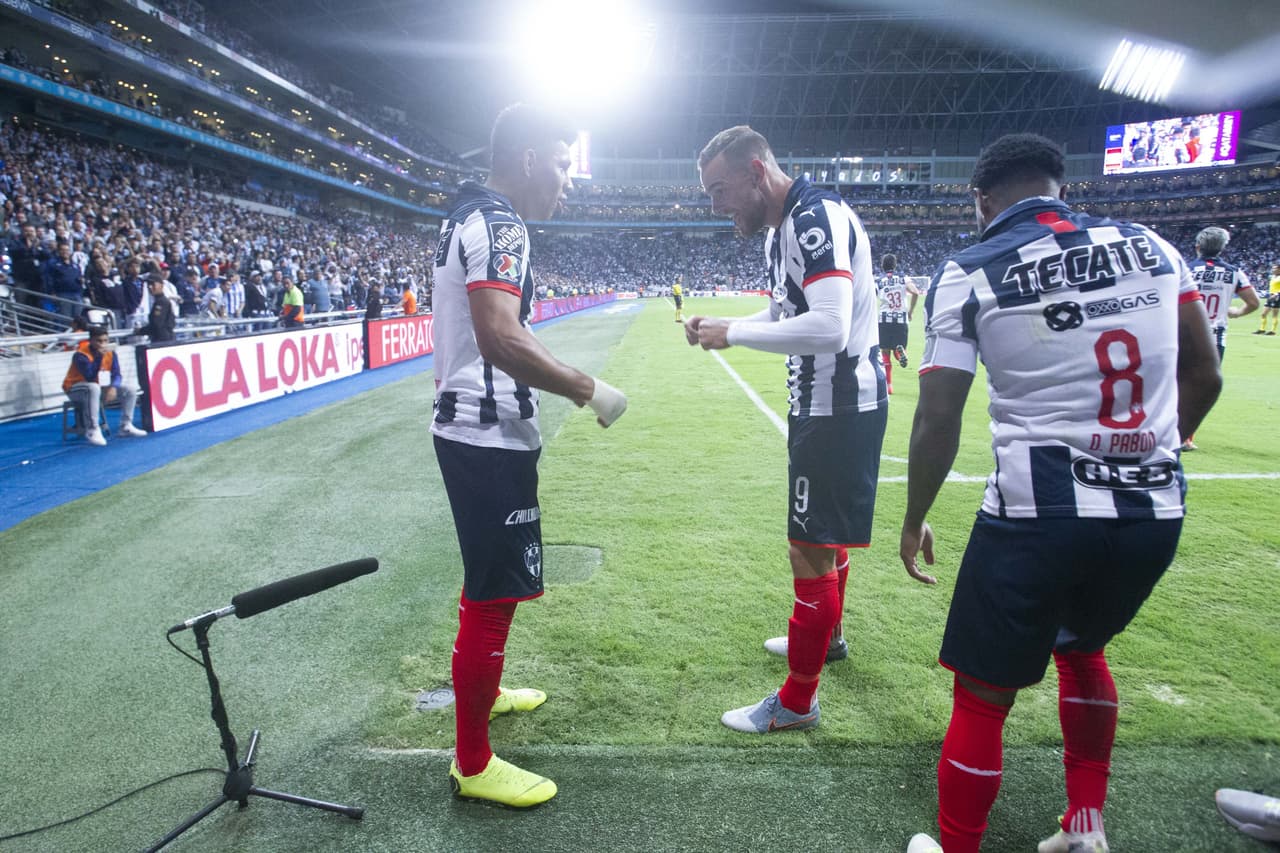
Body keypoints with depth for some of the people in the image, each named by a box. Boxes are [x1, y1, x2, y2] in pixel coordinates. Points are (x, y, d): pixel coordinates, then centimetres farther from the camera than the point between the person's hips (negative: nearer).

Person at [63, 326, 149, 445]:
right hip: (75, 388, -6)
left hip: (100, 387, 6)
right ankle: (92, 431, -36)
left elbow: (116, 374, -5)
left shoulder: (110, 353, -4)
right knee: (93, 388, -40)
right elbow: (90, 377, -32)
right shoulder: (81, 354, -22)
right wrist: (99, 357, -36)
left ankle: (126, 426, 1)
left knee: (130, 391, -7)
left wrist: (113, 387, -26)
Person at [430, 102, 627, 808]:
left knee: (488, 583, 25)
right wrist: (589, 390, -21)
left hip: (465, 427, 11)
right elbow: (501, 338, -29)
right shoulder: (499, 225, -16)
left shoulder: (465, 218, 15)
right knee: (493, 595, -1)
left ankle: (483, 690, 45)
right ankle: (473, 762, 13)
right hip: (492, 438, -11)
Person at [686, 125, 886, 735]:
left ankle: (796, 702, 11)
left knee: (811, 549, -3)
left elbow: (828, 328, -31)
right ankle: (827, 635, 47)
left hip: (840, 406, -10)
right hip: (822, 403, 11)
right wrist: (718, 326, 7)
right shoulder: (780, 230, 12)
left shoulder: (818, 217, -20)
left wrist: (732, 334, -21)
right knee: (822, 535, 25)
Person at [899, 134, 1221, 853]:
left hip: (1042, 513, -5)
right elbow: (1204, 377, 12)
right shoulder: (1150, 246, 7)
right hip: (1158, 512, 6)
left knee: (982, 695, 9)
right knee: (1080, 647, 31)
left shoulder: (968, 275, -5)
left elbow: (939, 422, -7)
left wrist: (914, 520, 6)